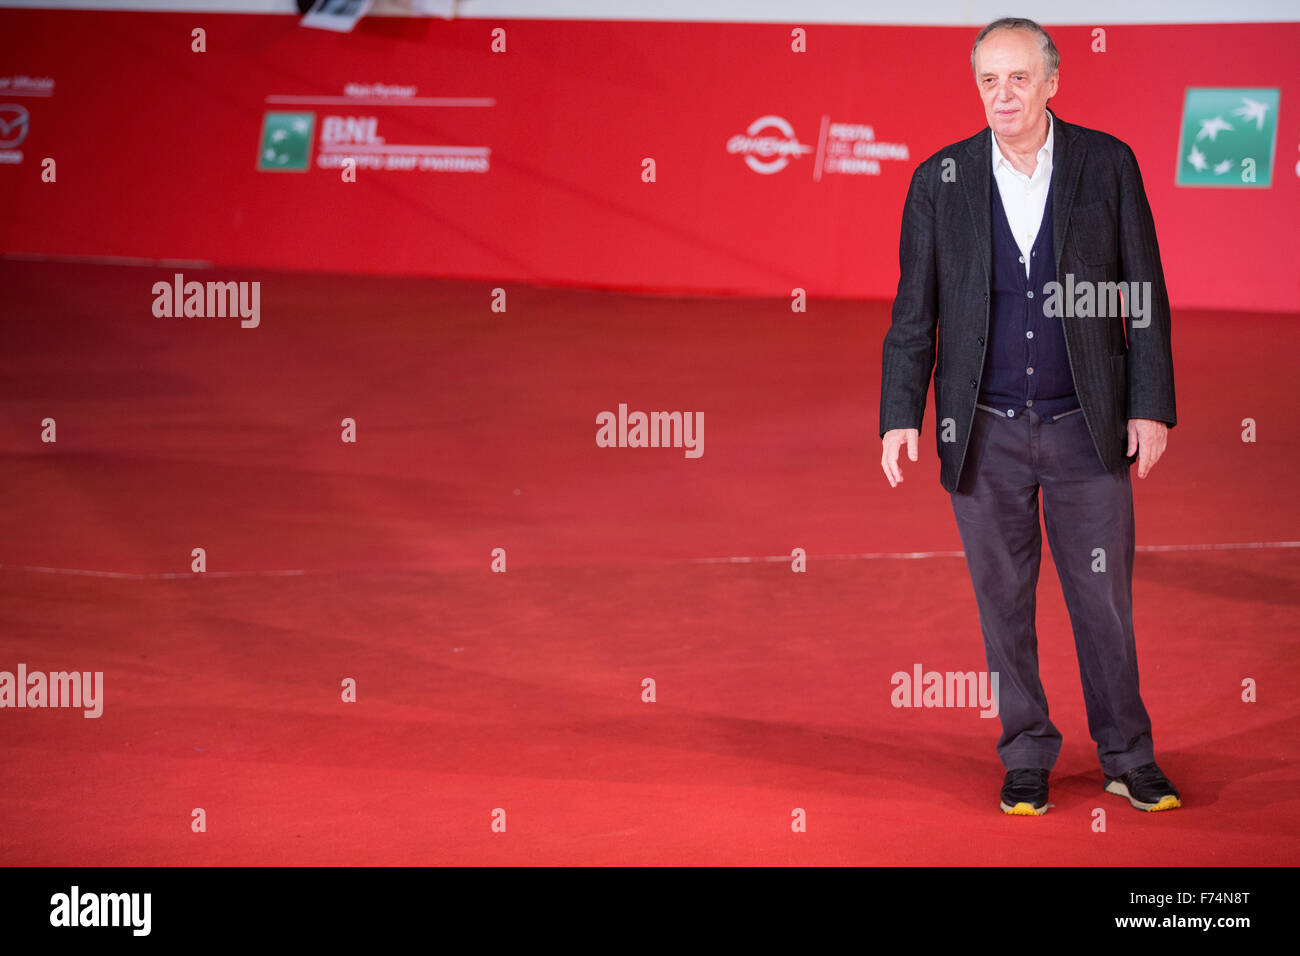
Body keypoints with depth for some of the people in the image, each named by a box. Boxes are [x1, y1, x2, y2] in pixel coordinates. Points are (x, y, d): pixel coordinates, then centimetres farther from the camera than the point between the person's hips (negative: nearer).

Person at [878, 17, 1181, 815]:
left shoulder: (1108, 165, -1)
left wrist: (1152, 406, -4)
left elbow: (1146, 295, 1)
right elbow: (914, 311, 4)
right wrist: (900, 417, -3)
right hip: (984, 432, 1)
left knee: (1105, 598, 3)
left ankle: (1128, 758, 16)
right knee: (1004, 601, 7)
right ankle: (1026, 760, 19)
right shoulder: (940, 180, 1)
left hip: (1086, 425, -1)